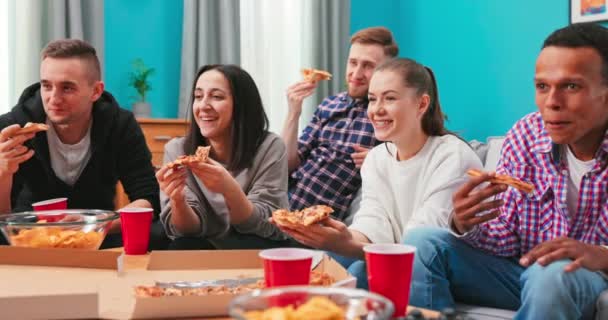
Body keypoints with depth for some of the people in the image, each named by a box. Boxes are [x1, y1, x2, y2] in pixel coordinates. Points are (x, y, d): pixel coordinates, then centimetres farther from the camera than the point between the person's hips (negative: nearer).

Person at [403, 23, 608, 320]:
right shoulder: (524, 135, -6)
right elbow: (505, 242, -3)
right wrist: (466, 227, -24)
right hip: (519, 270, 3)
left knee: (552, 273, -35)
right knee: (422, 242, -14)